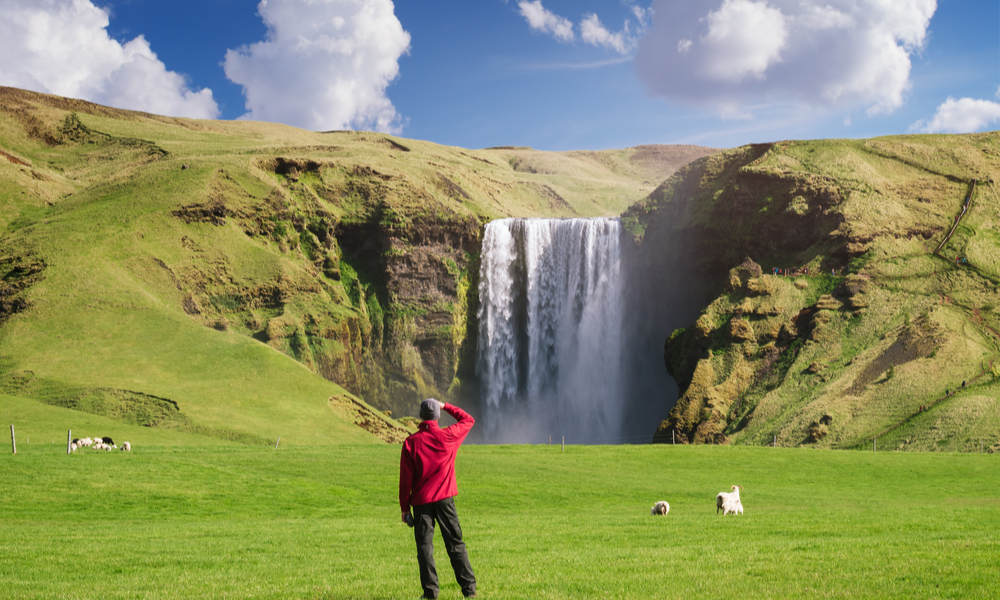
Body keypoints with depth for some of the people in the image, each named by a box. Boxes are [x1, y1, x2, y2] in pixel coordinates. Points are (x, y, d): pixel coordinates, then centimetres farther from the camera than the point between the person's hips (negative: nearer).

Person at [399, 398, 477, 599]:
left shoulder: (411, 443, -5)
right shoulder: (448, 436, -2)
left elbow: (405, 479, -4)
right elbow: (468, 420, 18)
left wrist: (404, 507, 3)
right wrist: (446, 406, 21)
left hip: (421, 501, -1)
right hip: (445, 499, 1)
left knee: (424, 547, 4)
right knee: (455, 544, 7)